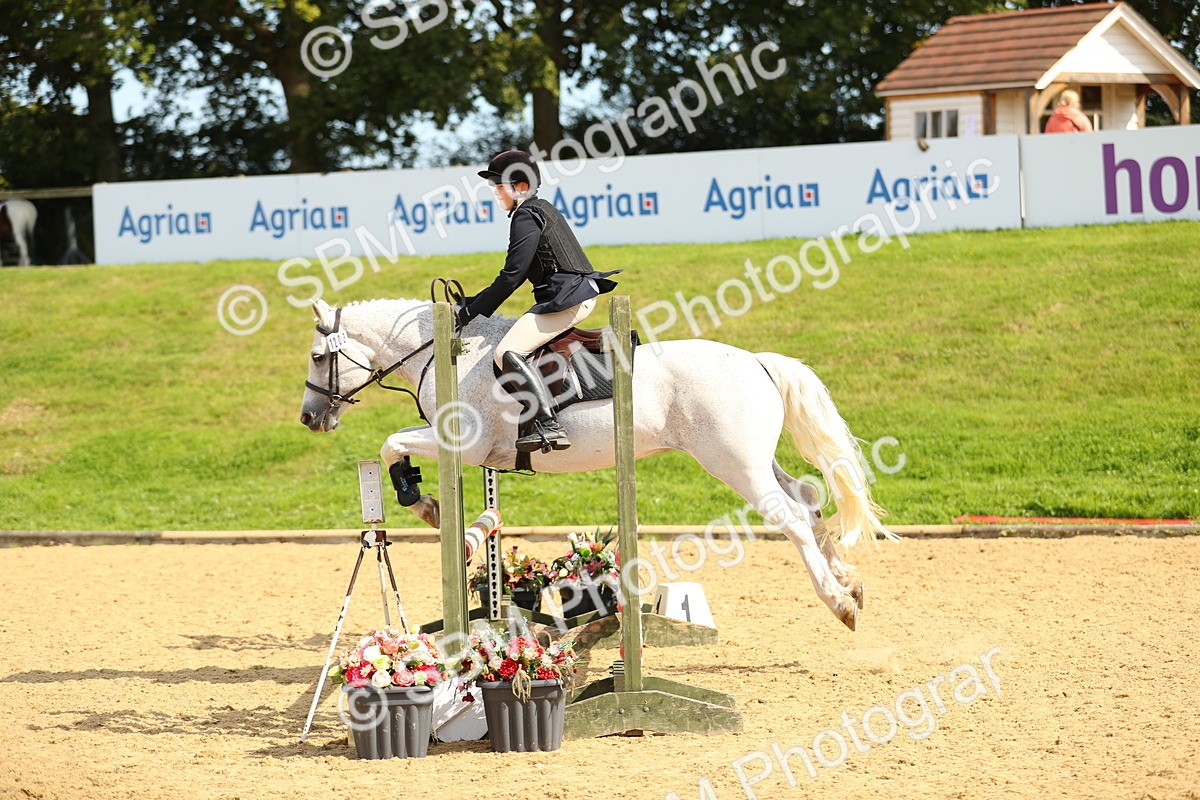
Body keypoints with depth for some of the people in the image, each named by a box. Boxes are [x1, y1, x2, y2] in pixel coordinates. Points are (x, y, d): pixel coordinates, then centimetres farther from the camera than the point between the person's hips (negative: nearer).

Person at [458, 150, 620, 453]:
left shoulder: (526, 217, -9)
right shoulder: (543, 209, 23)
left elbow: (512, 277, -13)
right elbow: (518, 273, 28)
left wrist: (471, 311, -6)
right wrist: (477, 302, 27)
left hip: (566, 298, -11)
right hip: (580, 294, 11)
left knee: (508, 353, -23)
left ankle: (549, 426, -34)